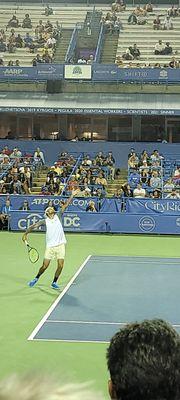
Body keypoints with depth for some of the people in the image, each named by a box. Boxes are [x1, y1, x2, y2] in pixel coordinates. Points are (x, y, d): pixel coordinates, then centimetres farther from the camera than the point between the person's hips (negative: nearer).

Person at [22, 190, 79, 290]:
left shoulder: (58, 216, 6)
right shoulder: (45, 221, 0)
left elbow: (65, 205, 3)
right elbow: (33, 226, -8)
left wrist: (72, 195, -1)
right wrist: (26, 233, -22)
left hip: (60, 245, 2)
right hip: (50, 246, -2)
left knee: (60, 265, -3)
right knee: (45, 266, 1)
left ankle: (54, 282, 16)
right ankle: (36, 279, 27)